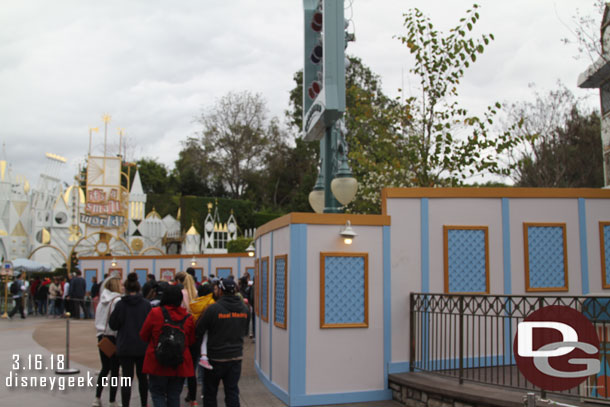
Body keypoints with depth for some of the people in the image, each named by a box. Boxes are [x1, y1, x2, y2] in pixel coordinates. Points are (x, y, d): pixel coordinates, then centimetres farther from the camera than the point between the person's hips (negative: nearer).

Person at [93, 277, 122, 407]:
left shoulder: (102, 300, 9)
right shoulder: (117, 301, -14)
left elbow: (97, 320, 14)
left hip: (102, 337, 7)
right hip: (113, 337, -7)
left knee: (105, 368, 18)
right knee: (114, 370, 2)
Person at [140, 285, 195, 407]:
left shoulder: (155, 313, -10)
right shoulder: (187, 317, -4)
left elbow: (143, 336, 1)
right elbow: (191, 341, 5)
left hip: (158, 363, -2)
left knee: (157, 393, 9)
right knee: (174, 395, 13)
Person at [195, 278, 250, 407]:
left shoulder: (213, 308, -17)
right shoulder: (244, 309, -2)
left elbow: (199, 331, -10)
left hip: (216, 357, -3)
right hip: (236, 356, 4)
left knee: (210, 391, 13)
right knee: (232, 391, 9)